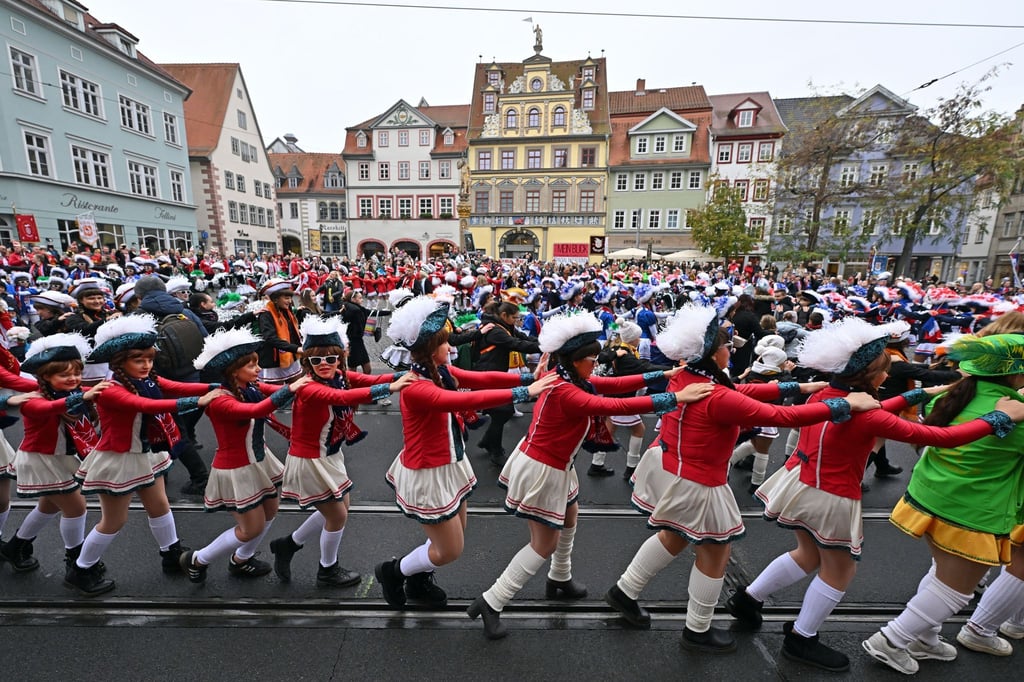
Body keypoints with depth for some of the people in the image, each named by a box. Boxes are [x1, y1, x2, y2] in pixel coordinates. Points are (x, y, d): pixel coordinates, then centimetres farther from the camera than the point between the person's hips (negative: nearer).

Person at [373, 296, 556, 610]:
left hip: (450, 465, 9)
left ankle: (418, 582, 50)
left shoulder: (442, 372, -3)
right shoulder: (415, 388, -30)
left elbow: (483, 378, -11)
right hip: (428, 474, -9)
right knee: (449, 550, 8)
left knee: (456, 533, 24)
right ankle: (393, 572, 35)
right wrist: (523, 393, -42)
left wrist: (530, 377, -20)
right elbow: (466, 401, -41)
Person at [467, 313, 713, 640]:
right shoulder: (566, 393, -30)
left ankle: (560, 579, 50)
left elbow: (614, 384, -3)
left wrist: (663, 375, -4)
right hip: (541, 470, -10)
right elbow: (617, 406, -36)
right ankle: (490, 603, 14)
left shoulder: (569, 378, -2)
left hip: (552, 465, 10)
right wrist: (677, 397, -32)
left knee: (570, 516, 28)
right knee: (544, 544, 5)